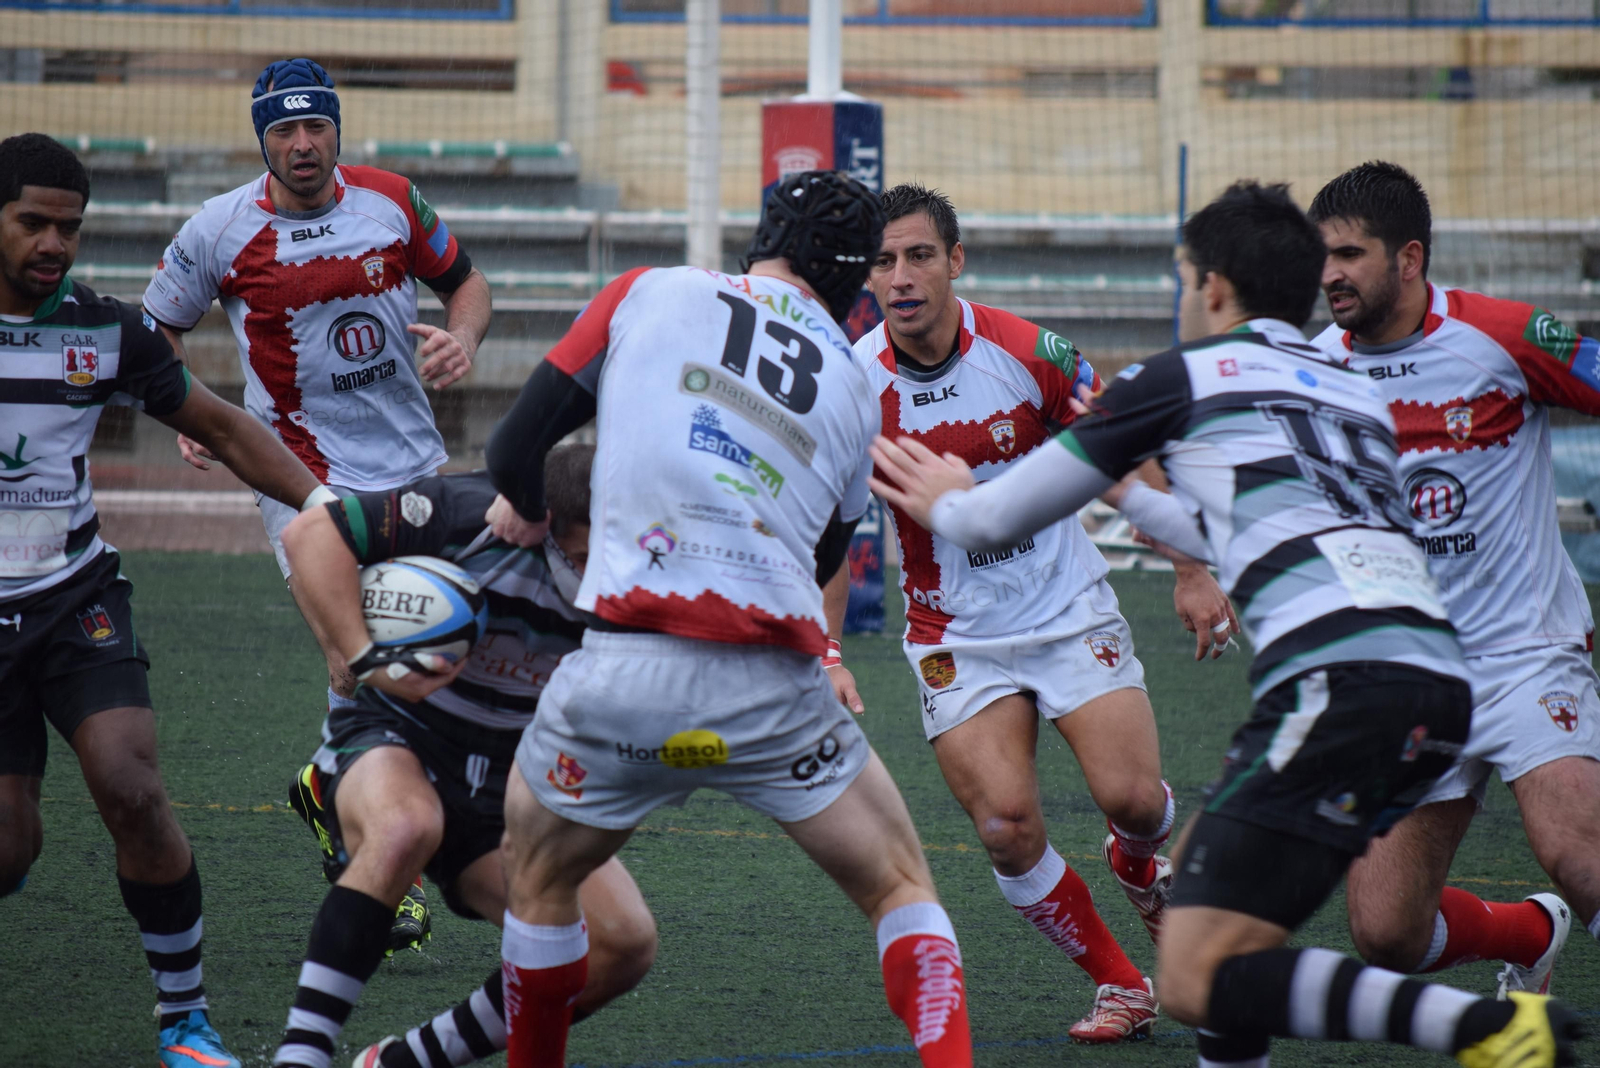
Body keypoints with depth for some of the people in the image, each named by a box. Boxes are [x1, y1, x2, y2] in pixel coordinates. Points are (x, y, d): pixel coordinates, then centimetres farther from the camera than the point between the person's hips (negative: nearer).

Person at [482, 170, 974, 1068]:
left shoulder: (649, 293, 10)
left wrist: (543, 523, 31)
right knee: (903, 889, 16)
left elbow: (515, 454, 11)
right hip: (775, 686, 1)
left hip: (623, 673, -1)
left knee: (538, 876, 25)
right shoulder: (856, 389, 18)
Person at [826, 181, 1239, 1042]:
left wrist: (1192, 573, 0)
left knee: (1132, 798, -12)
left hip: (1070, 609, 0)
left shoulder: (1029, 353, -13)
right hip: (956, 638, 0)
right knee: (1008, 830, -15)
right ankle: (1120, 986, 6)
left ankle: (1139, 864, 27)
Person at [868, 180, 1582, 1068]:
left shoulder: (1182, 377, 9)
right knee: (1203, 863, 27)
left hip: (1340, 682, -8)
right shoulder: (1356, 394, 27)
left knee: (1197, 981, -10)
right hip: (1440, 678, 8)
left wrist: (947, 504, 40)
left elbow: (1000, 520, 18)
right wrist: (1136, 500, 60)